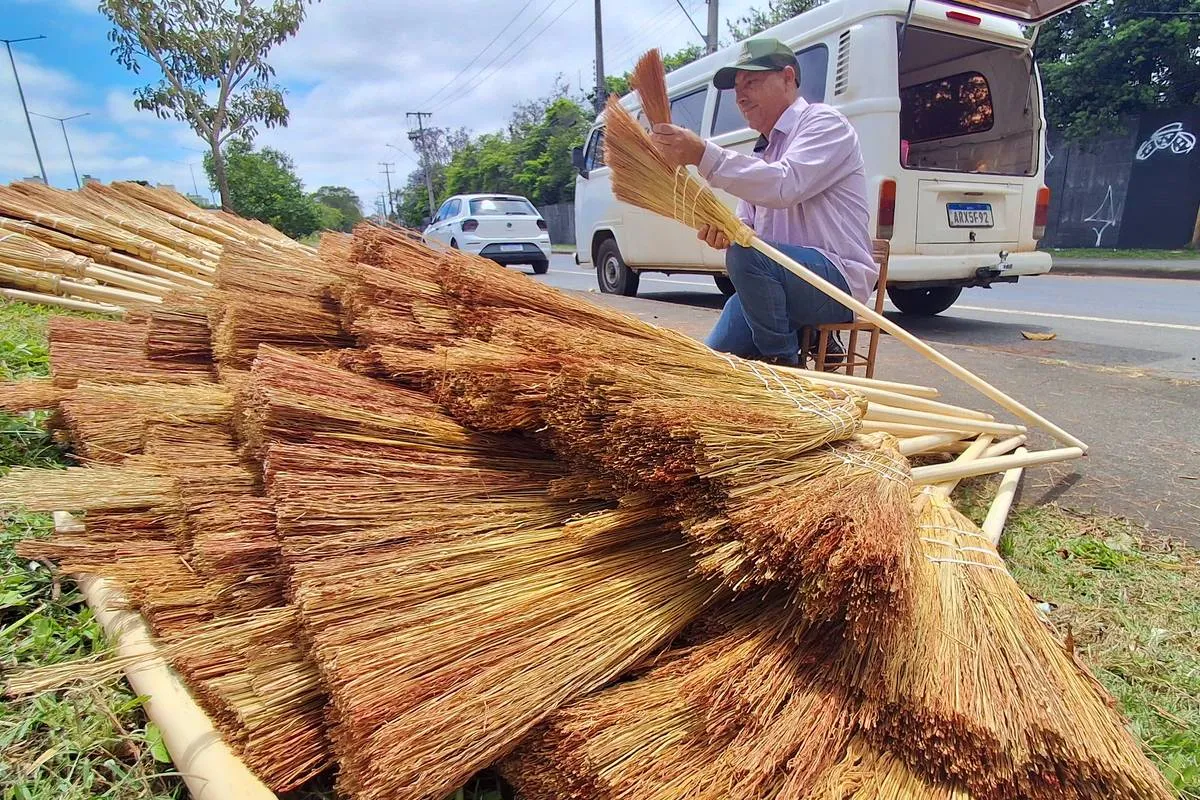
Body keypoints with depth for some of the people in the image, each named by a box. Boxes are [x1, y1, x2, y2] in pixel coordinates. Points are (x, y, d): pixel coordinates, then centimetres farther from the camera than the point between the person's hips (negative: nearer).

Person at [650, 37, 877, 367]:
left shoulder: (824, 122, -4)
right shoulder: (762, 152, 22)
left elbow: (785, 185, -25)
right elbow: (748, 223, 17)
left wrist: (704, 155, -32)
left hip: (837, 278, -8)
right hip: (781, 278, 8)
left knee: (746, 255, -36)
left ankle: (783, 363, -17)